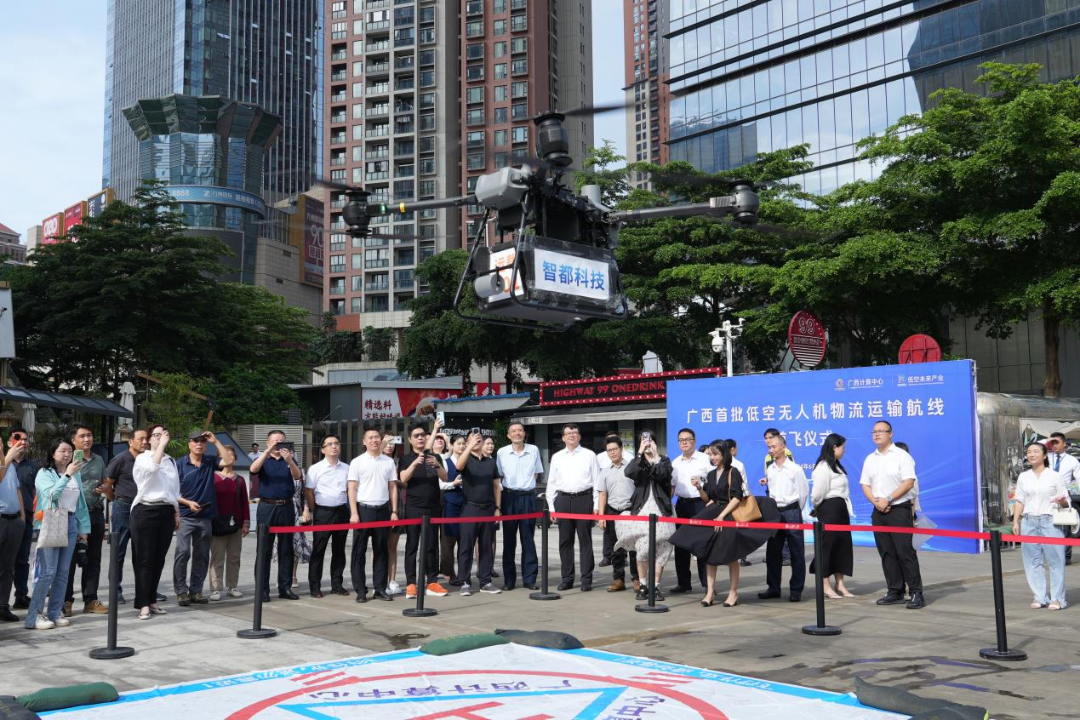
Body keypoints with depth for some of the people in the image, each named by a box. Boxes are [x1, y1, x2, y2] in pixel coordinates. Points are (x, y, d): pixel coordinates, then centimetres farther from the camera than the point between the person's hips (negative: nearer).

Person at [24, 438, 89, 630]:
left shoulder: (75, 474, 13)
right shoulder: (44, 473, -2)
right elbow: (52, 494, -19)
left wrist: (83, 528, 11)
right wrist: (67, 474, -21)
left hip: (70, 523, 5)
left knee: (63, 572, 5)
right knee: (48, 572, -9)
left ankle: (54, 613, 12)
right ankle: (35, 615, -2)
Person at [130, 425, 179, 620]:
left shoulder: (171, 461, 17)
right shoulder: (142, 458, 0)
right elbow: (153, 466, -25)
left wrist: (177, 513, 17)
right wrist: (162, 444, -17)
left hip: (166, 512, 5)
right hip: (146, 511, -5)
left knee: (159, 559, 7)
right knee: (145, 559, -4)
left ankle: (152, 600, 15)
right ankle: (143, 604, -1)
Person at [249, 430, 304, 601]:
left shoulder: (290, 460, 11)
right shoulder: (263, 460, 8)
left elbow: (297, 476, -8)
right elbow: (253, 469, -14)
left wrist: (289, 460, -27)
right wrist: (268, 451, -24)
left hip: (286, 507, 2)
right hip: (267, 507, -2)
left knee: (286, 548, 5)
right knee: (264, 549, -1)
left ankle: (285, 587, 11)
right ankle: (262, 589, 3)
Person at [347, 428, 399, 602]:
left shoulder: (389, 462, 7)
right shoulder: (357, 462, -1)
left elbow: (393, 488, 9)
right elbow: (352, 489, -3)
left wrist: (394, 511, 3)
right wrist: (354, 513, -11)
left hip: (382, 510, 3)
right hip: (363, 509, -2)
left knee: (381, 550, 7)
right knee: (359, 550, 1)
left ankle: (380, 588, 14)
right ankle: (360, 590, 7)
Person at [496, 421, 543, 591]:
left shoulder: (534, 450, 2)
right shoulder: (502, 452, -1)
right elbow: (498, 475, 7)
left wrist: (528, 484, 5)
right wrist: (509, 487, 0)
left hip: (528, 497, 0)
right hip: (510, 497, 0)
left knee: (528, 540, 4)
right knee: (509, 539, 4)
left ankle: (529, 578, 10)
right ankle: (509, 579, 11)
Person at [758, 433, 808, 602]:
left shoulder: (795, 469, -6)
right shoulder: (769, 470, 9)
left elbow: (804, 492, -2)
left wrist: (795, 511, 3)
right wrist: (772, 509, 11)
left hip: (791, 512, -5)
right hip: (774, 512, 5)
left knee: (796, 553, 1)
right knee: (772, 552, 8)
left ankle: (796, 590, 7)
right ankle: (773, 588, 16)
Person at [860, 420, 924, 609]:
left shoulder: (901, 456, -4)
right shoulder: (870, 459, 13)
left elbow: (909, 482, -12)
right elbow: (865, 484, 11)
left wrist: (887, 499, -16)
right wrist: (875, 502, -7)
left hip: (899, 510, -6)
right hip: (879, 511, 6)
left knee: (905, 552, -8)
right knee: (886, 553, 7)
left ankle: (916, 593, -5)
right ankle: (895, 592, 14)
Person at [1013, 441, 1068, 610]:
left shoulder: (1055, 476, 4)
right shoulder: (1023, 477, 12)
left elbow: (1066, 502, 4)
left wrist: (1061, 501, -19)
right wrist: (1015, 522, 5)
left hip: (1050, 522, -3)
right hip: (1029, 522, 3)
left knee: (1055, 561, -3)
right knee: (1033, 561, 3)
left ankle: (1057, 599, 4)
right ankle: (1039, 597, 10)